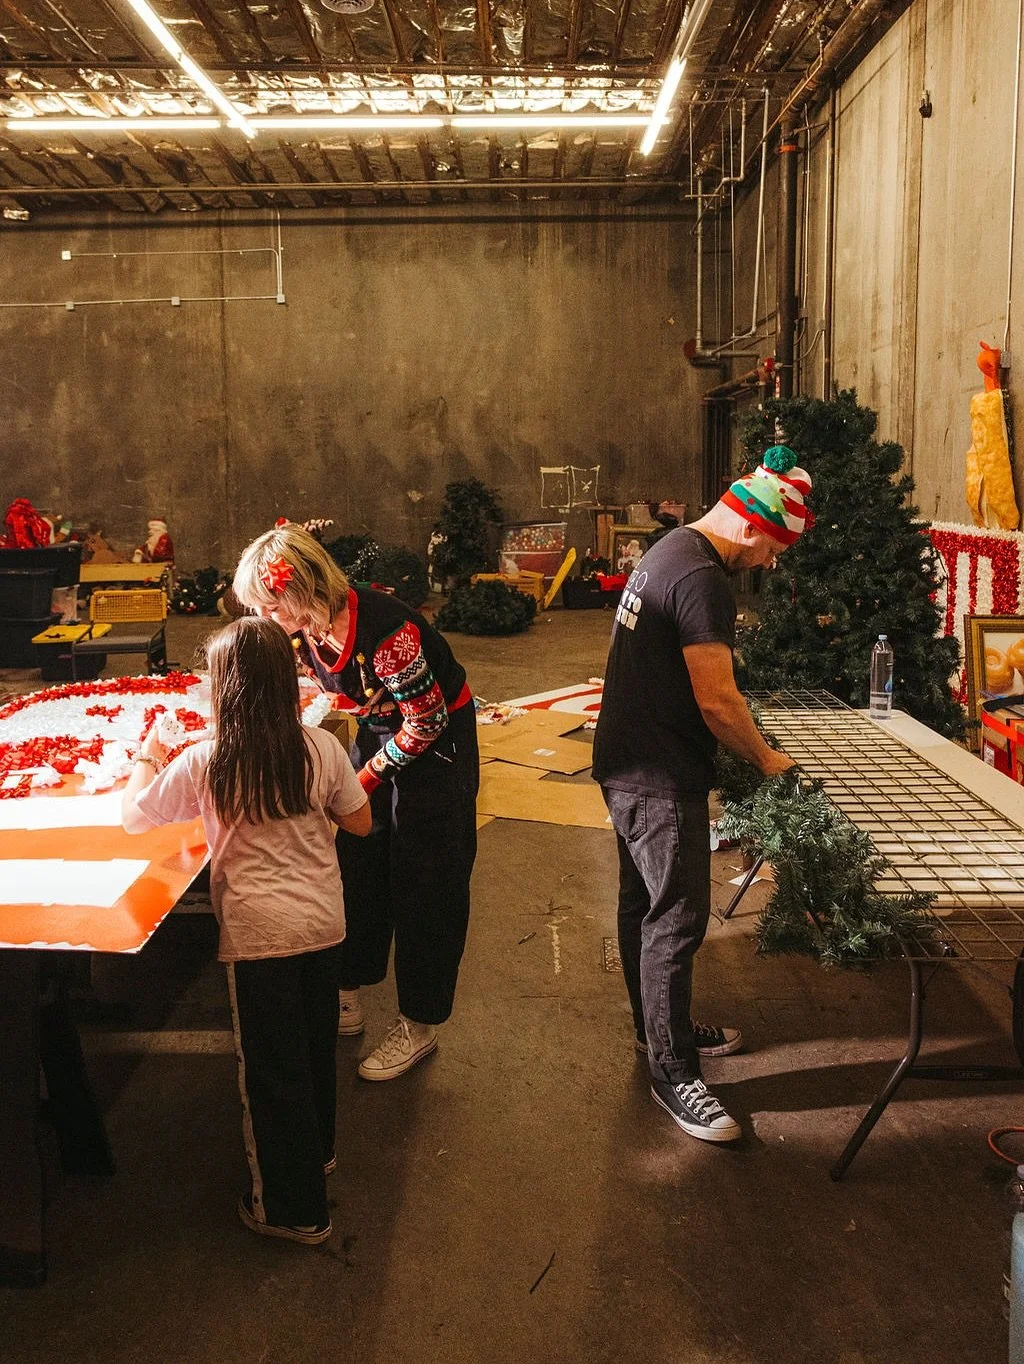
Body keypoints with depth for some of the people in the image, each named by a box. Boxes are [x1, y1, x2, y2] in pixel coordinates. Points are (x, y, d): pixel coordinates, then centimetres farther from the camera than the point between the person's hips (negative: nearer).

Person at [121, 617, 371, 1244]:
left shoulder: (204, 762, -16)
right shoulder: (322, 748, -8)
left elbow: (134, 818, -2)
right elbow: (360, 822, 4)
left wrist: (147, 756, 14)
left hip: (260, 932, -4)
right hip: (324, 920, 4)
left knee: (271, 1067, 11)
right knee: (317, 1044, 25)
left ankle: (295, 1209, 24)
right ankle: (318, 1150, 47)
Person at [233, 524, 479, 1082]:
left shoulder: (383, 629, -34)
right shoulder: (306, 626, -12)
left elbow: (427, 722, -24)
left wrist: (367, 776, -16)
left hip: (437, 743, -7)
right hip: (379, 733, 8)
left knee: (422, 883, 0)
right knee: (356, 864, 11)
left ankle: (420, 1025, 15)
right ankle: (348, 998, 28)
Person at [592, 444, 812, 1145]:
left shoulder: (670, 549, 12)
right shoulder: (702, 578, -22)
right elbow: (717, 700, -23)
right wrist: (765, 757, -6)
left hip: (628, 765, 11)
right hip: (661, 780, -11)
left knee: (644, 902, 20)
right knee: (677, 918, -3)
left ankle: (661, 1026, 37)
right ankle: (674, 1072, 8)